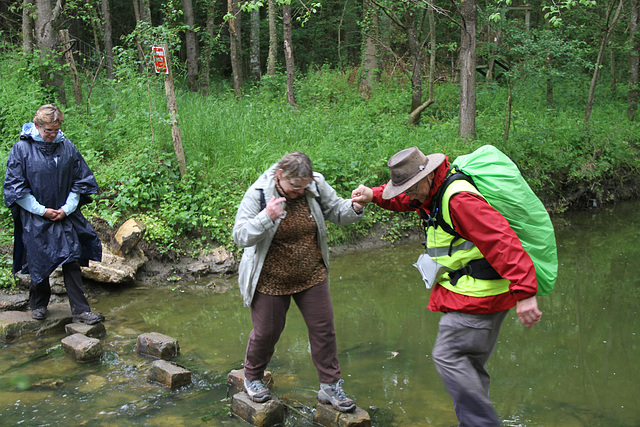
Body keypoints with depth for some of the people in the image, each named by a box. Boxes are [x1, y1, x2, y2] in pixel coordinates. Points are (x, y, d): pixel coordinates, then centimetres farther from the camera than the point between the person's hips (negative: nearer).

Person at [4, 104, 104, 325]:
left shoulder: (67, 147, 1)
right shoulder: (21, 149, -7)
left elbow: (81, 180, 8)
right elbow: (14, 187, -6)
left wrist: (67, 208, -3)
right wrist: (42, 210, -10)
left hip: (66, 216, 2)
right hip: (35, 219, -2)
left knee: (72, 261, -1)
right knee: (39, 263, 8)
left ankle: (80, 310, 4)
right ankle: (38, 304, 31)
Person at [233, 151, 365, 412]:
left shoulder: (316, 185, -9)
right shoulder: (258, 194, -18)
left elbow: (336, 212, 4)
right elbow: (240, 237, -20)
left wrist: (355, 208, -19)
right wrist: (267, 217, -36)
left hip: (312, 276, 3)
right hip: (271, 280, -3)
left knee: (324, 329, 6)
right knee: (266, 332, 9)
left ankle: (330, 386, 22)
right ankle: (252, 378, 38)